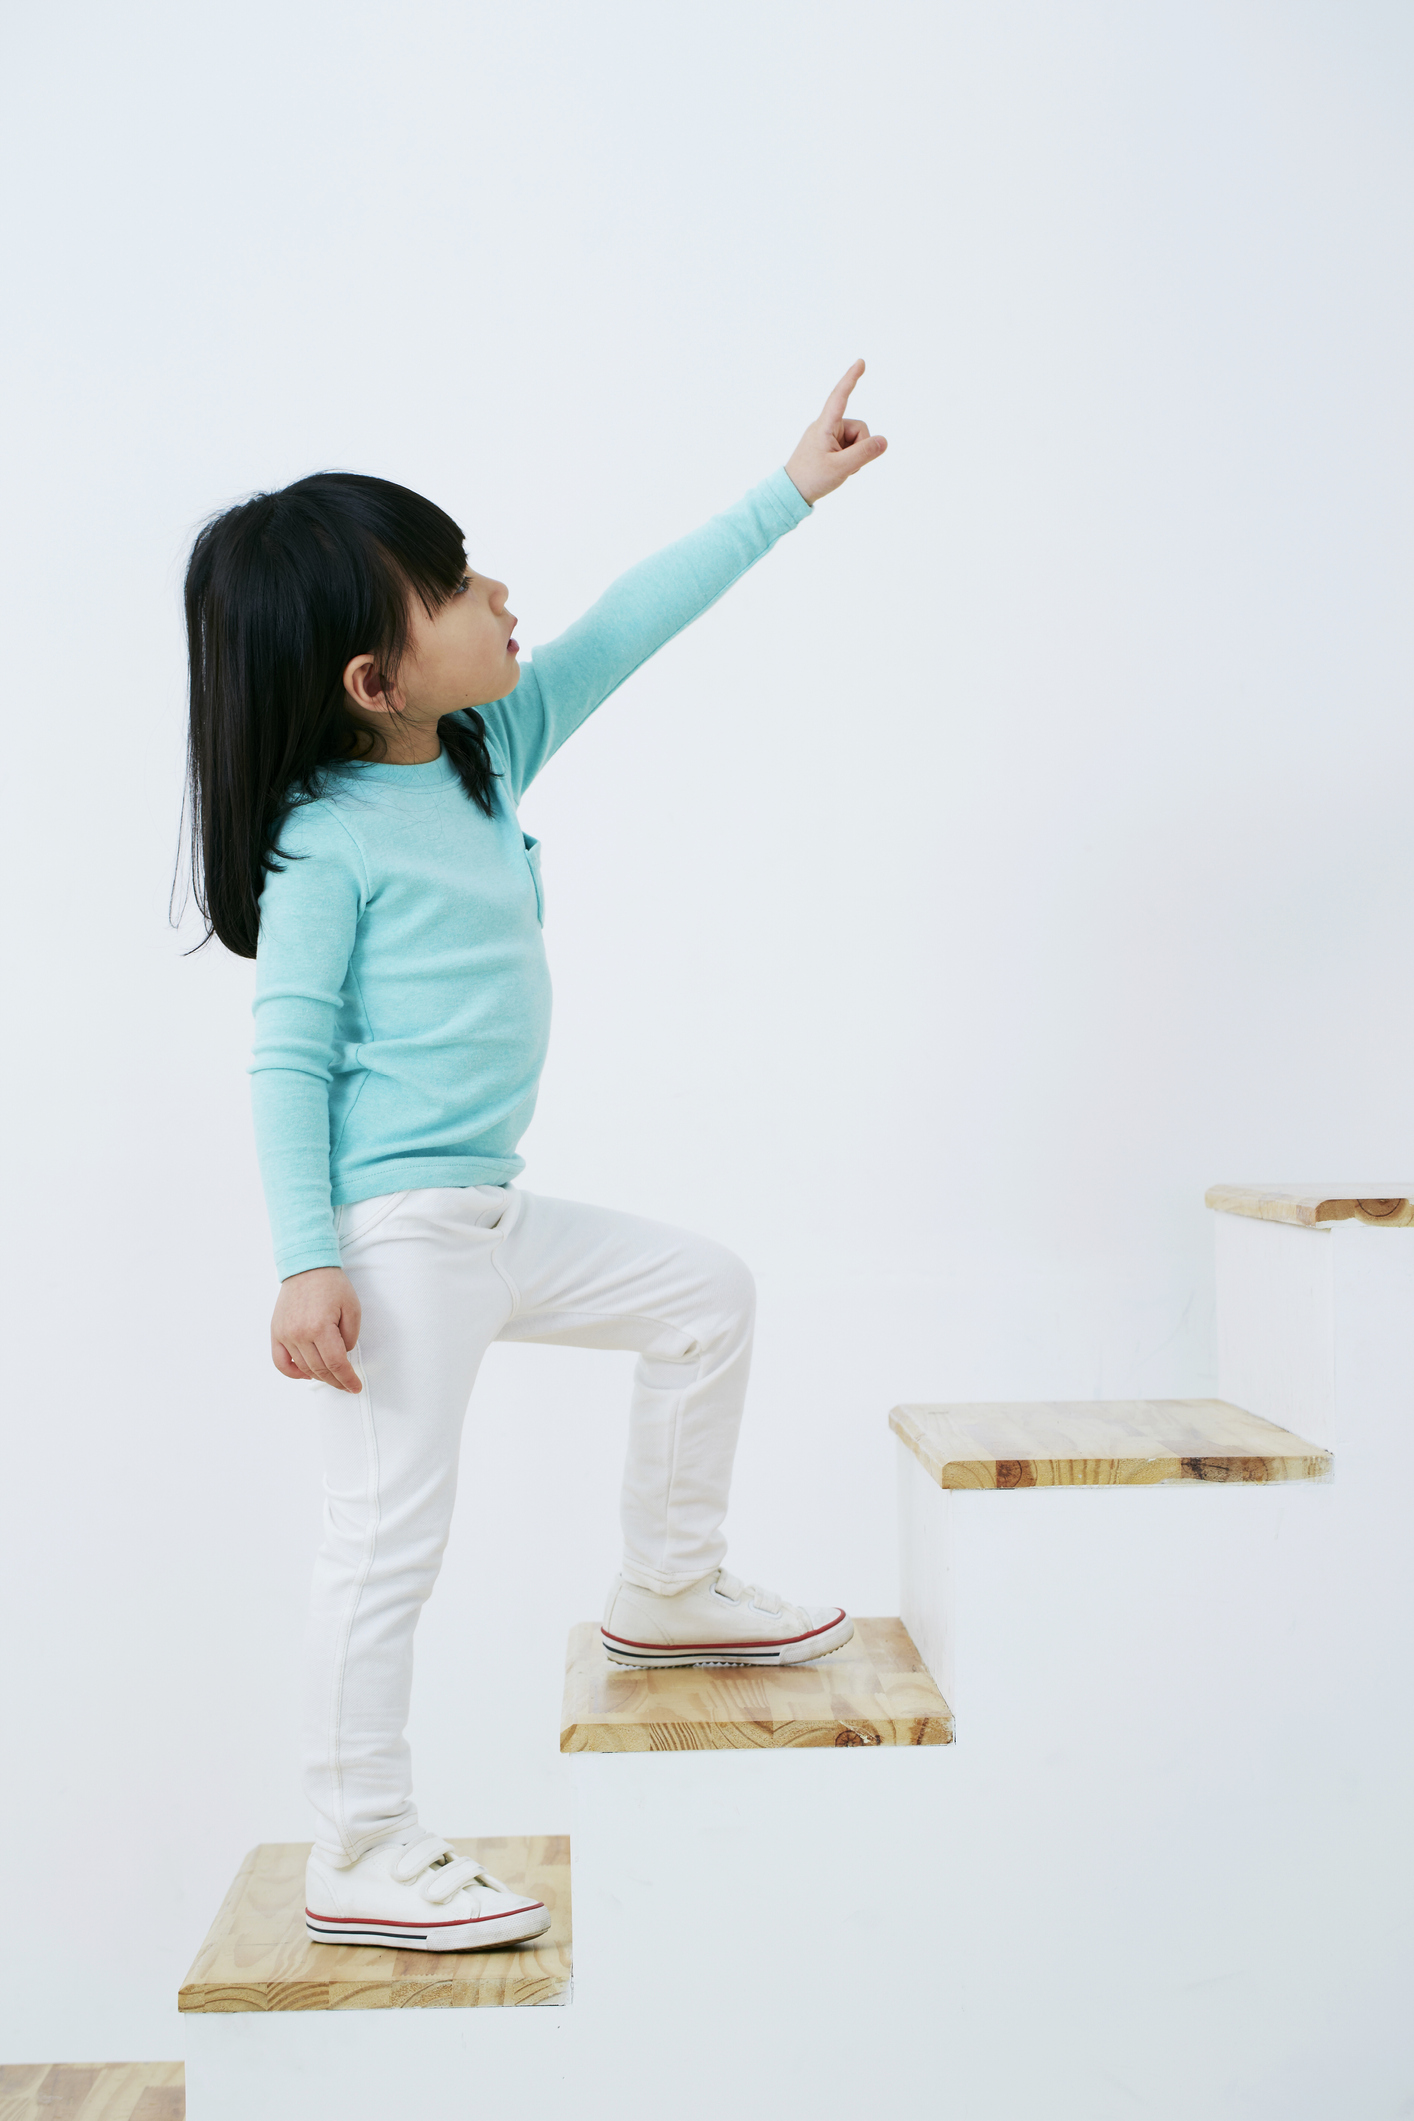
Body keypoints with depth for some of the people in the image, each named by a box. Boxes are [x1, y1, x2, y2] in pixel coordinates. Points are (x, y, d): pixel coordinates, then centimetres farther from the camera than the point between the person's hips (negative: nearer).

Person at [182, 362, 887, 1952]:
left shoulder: (489, 748, 7)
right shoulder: (327, 840, -15)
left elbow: (627, 624, 11)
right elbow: (287, 1057, -15)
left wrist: (789, 492, 15)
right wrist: (306, 1262, -20)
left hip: (493, 1221, 9)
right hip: (391, 1236, -9)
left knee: (706, 1296, 16)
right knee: (389, 1537, -3)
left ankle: (668, 1591, 30)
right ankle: (360, 1859, 13)